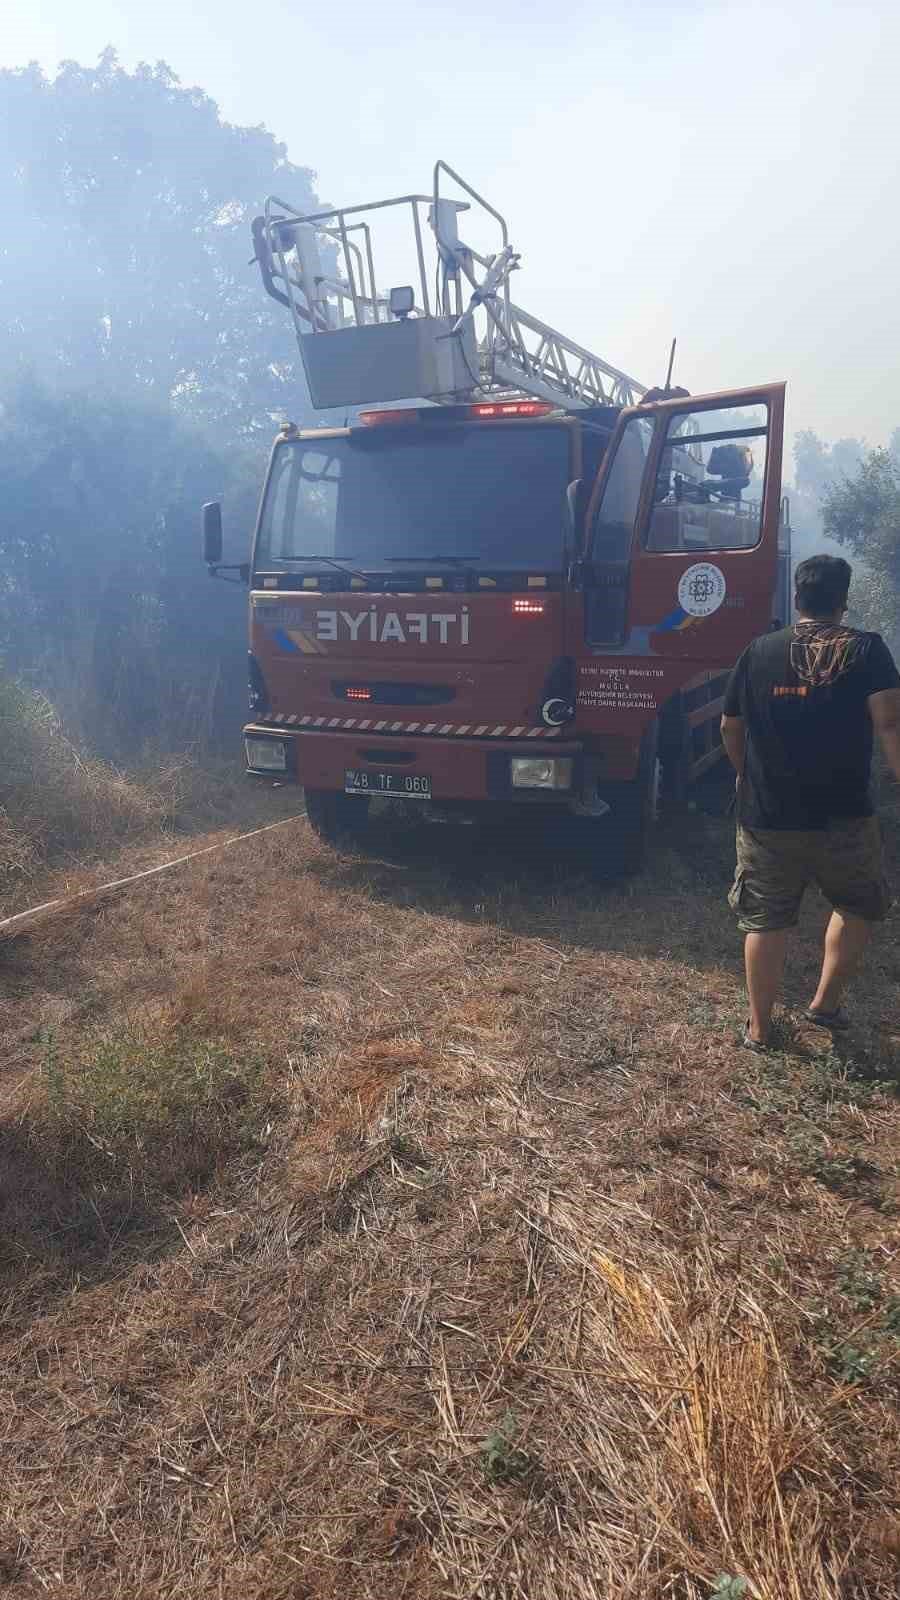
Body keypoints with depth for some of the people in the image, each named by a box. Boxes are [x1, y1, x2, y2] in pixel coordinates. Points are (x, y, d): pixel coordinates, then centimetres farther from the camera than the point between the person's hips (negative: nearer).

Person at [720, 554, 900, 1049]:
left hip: (766, 818, 2)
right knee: (858, 907, 24)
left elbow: (730, 727, 12)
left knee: (765, 922, 12)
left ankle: (758, 1028, 20)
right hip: (843, 818, -1)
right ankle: (825, 1002, 26)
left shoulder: (759, 651, 3)